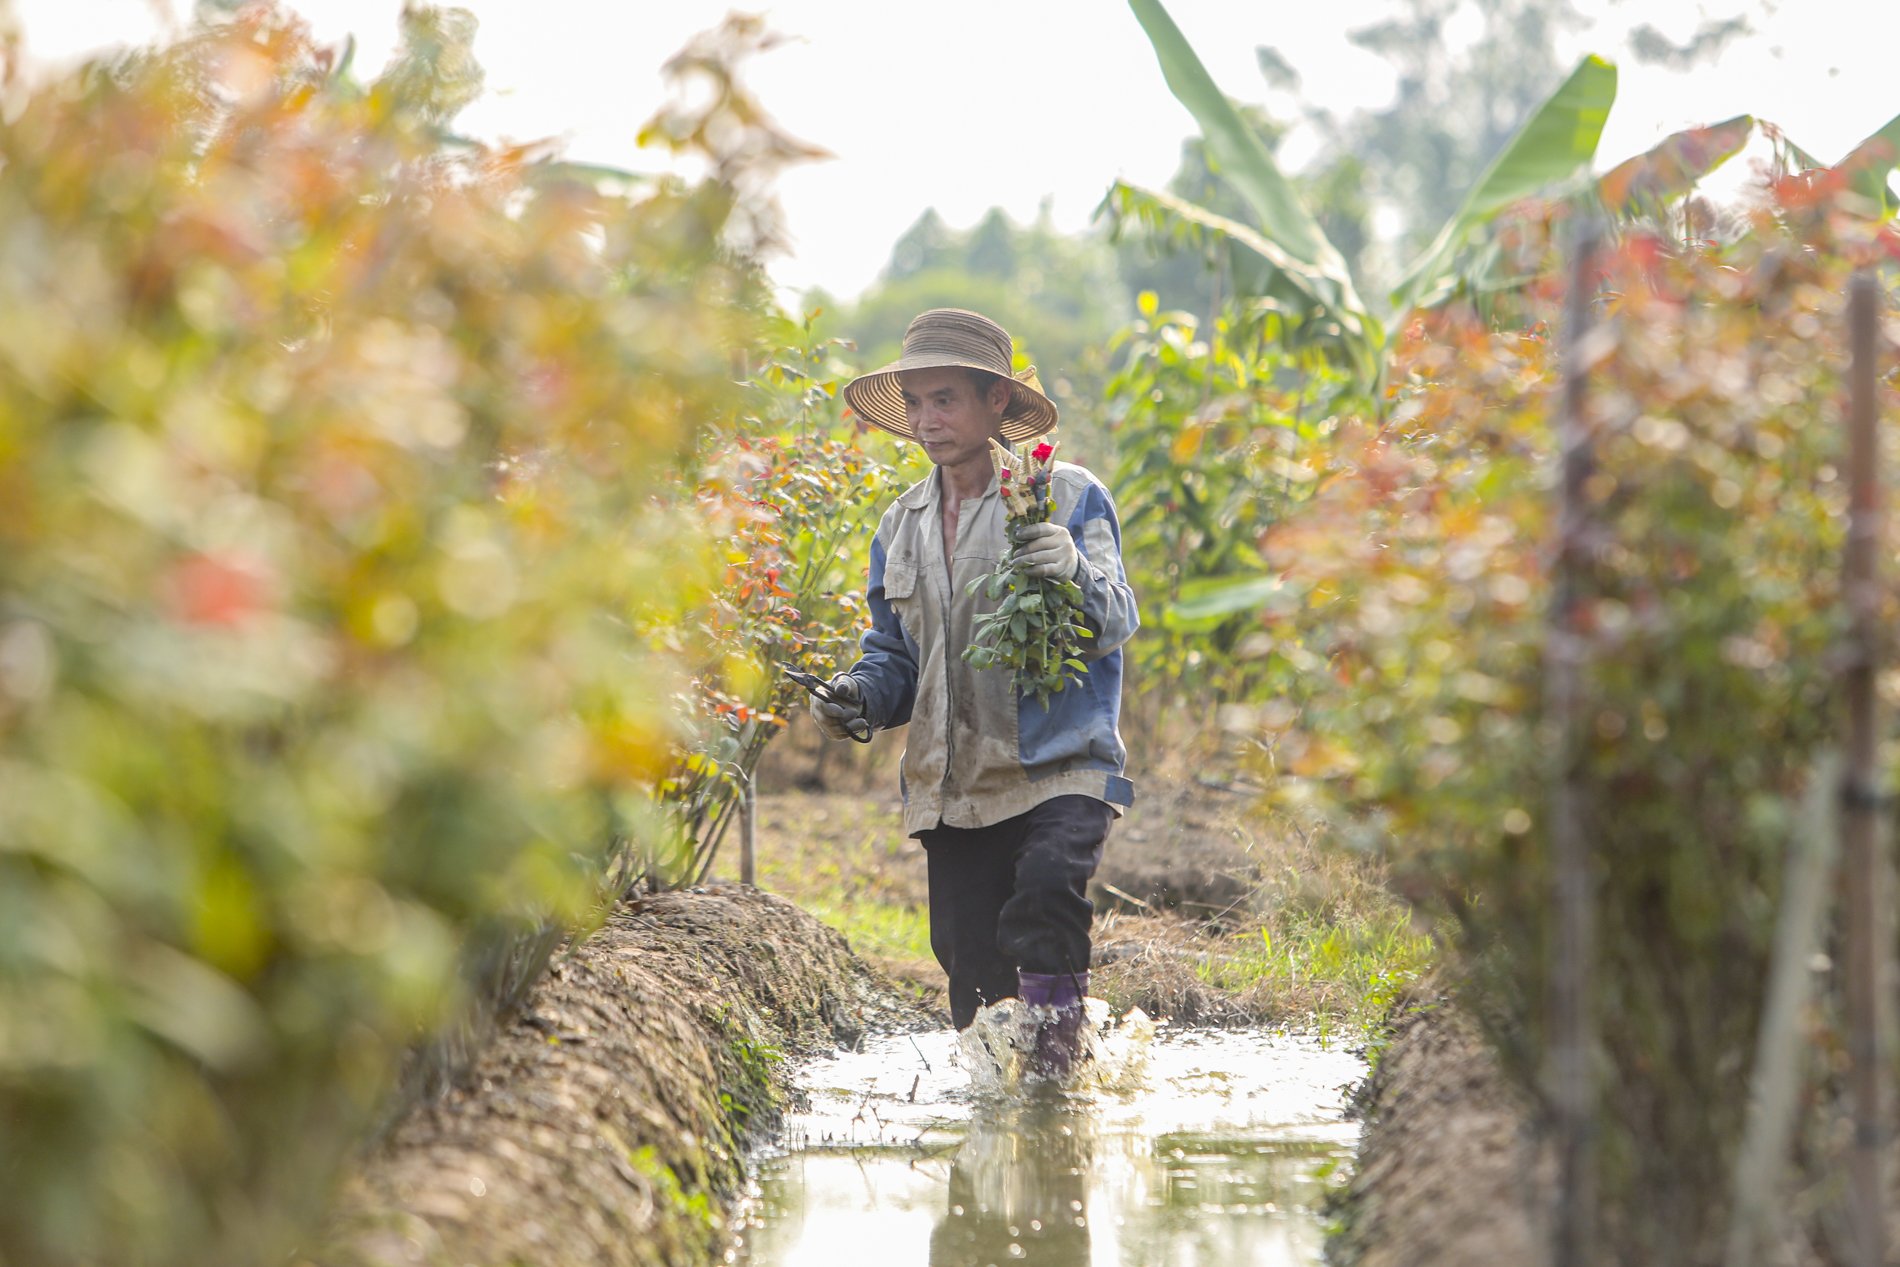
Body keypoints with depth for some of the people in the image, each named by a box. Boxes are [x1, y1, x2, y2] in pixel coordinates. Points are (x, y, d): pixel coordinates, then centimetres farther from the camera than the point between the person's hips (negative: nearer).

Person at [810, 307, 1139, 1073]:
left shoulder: (1068, 497, 0)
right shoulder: (901, 528, 16)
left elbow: (1115, 625, -10)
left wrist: (1077, 573, -32)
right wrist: (858, 695, 1)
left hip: (1062, 766, -5)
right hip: (953, 785, 5)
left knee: (1048, 878, -33)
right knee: (973, 977, 2)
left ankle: (1055, 1034, -19)